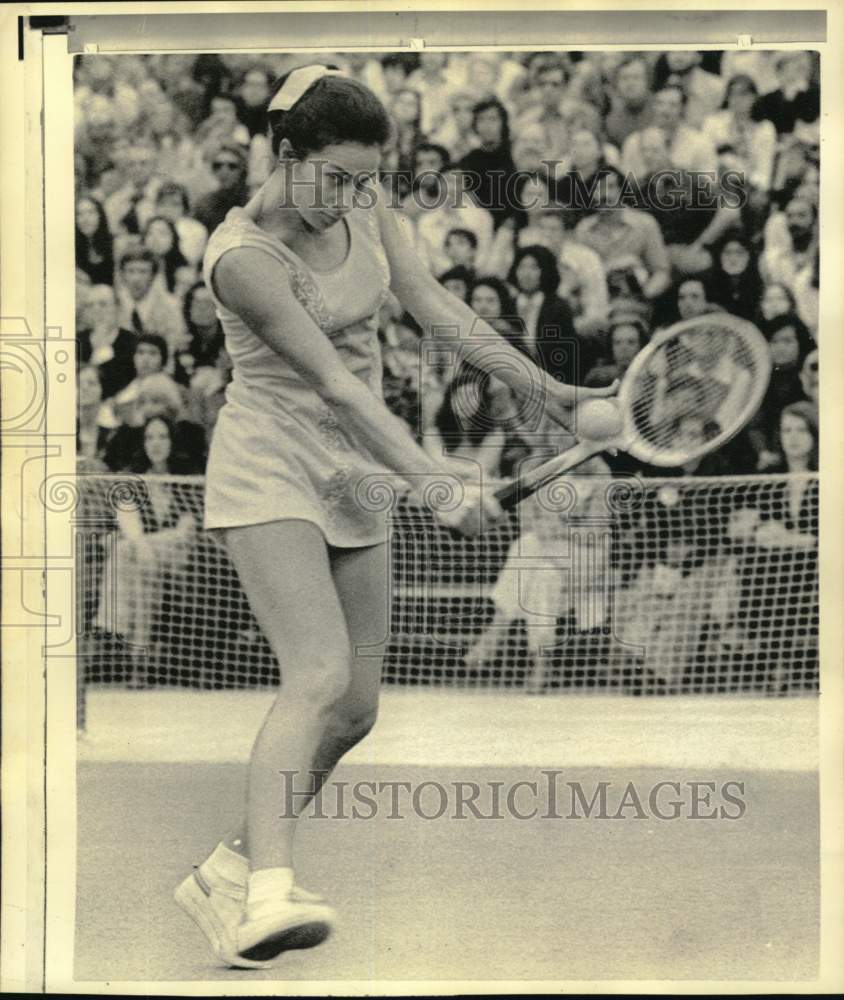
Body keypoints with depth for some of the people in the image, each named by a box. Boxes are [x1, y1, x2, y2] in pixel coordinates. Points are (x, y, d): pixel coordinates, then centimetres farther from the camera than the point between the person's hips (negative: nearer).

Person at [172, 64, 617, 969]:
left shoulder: (365, 207, 1)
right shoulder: (242, 257, -20)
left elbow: (437, 309, 1)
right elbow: (336, 384, -26)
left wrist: (546, 391, -6)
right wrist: (433, 485, -31)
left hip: (353, 472, 7)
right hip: (270, 465, -7)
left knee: (355, 708, 3)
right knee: (319, 676, -26)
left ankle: (224, 875, 14)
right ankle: (268, 896, -35)